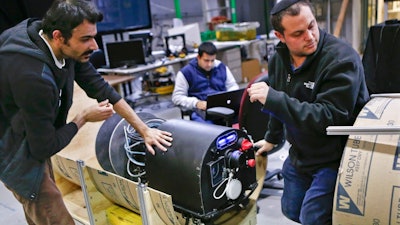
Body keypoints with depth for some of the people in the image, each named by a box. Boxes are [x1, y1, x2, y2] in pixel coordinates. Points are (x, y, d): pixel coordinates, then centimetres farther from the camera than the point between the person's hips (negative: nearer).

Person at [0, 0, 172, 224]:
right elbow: (45, 147, -27)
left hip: (35, 136, 8)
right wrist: (85, 117, -13)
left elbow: (99, 87, -7)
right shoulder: (33, 76, -38)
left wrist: (144, 129, -6)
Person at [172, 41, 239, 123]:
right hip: (201, 110, -4)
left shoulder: (222, 67, 15)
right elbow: (177, 97, 1)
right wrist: (196, 103, -15)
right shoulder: (186, 72, 4)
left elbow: (233, 86, 24)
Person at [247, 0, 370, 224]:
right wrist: (272, 138, 24)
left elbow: (330, 117, -34)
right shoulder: (278, 59, -4)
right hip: (300, 154, 7)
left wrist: (272, 98, -36)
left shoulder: (342, 59, -26)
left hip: (335, 157, -7)